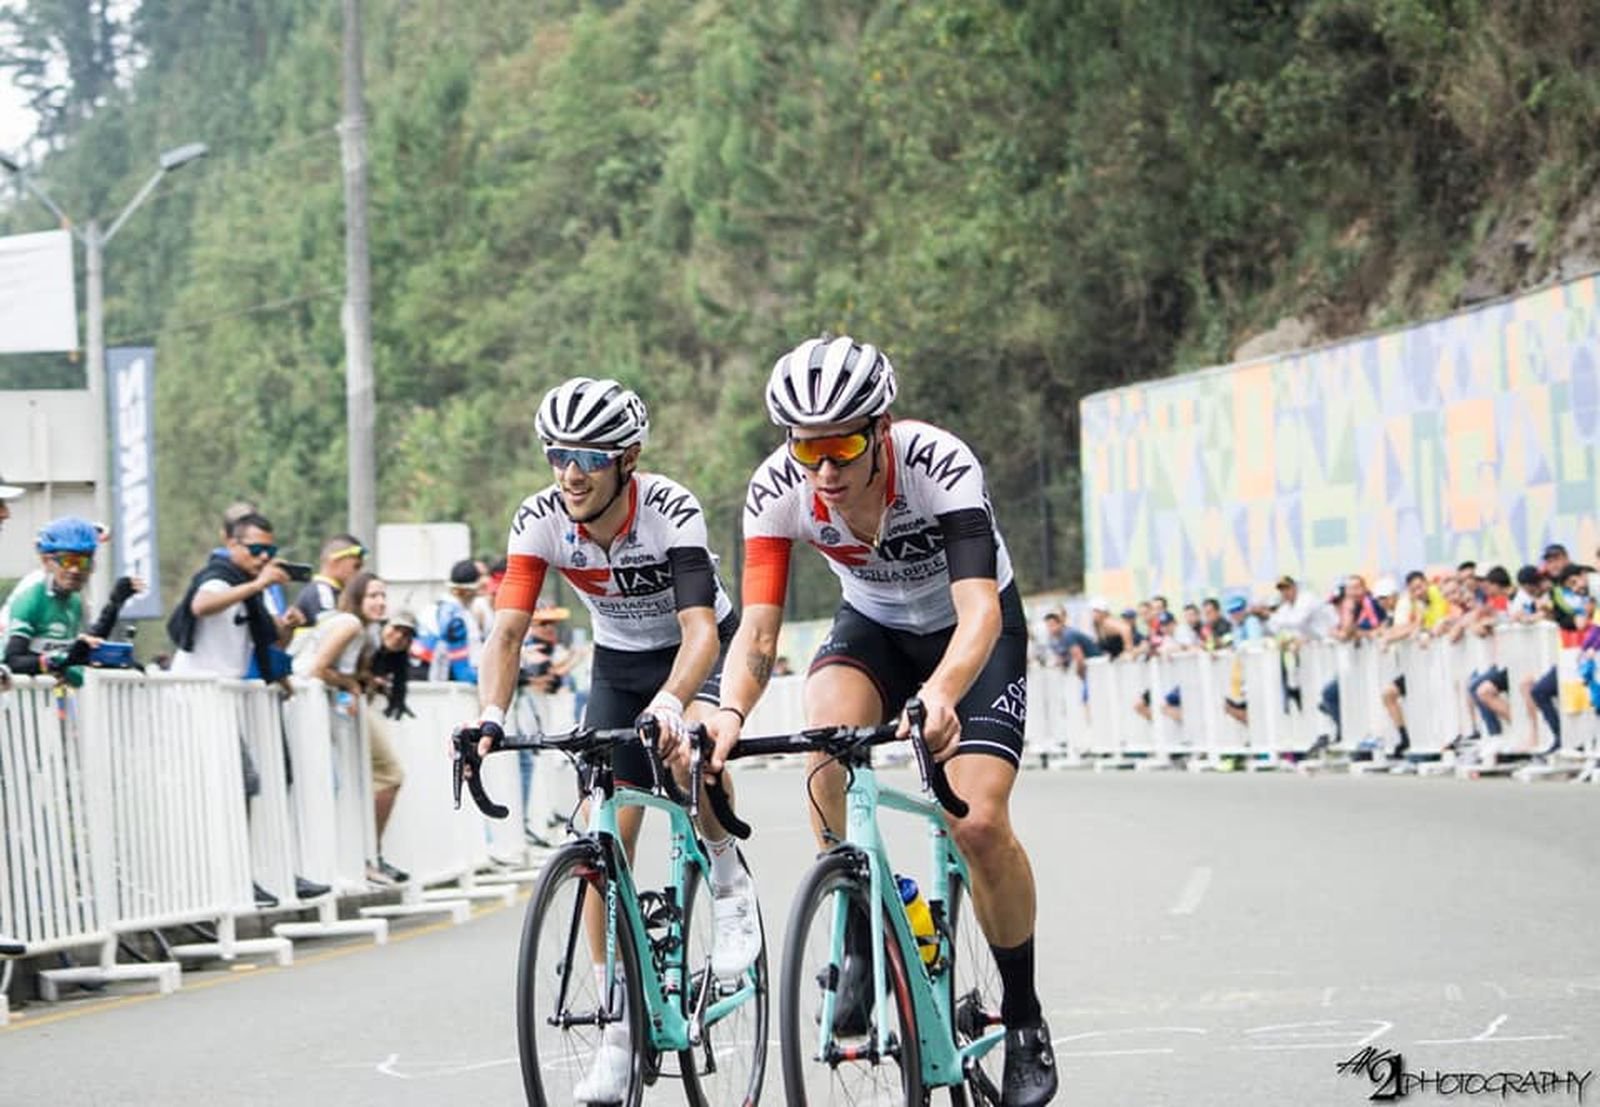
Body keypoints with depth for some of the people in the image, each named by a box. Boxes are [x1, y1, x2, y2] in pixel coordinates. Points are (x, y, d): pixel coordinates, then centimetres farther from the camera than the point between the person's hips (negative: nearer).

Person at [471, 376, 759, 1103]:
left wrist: (670, 702, -58)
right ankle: (622, 1027, 4)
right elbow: (507, 631, -26)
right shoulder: (540, 520, -20)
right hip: (619, 664, 4)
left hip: (700, 654, -4)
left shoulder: (670, 510, -30)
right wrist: (490, 717, -43)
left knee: (691, 752, -37)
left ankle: (728, 878, -7)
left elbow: (700, 630, -40)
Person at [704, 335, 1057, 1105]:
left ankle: (1024, 1019, 2)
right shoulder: (777, 490, -25)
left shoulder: (940, 465, -35)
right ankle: (860, 946, -16)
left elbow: (979, 609, -45)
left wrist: (942, 693, -64)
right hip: (874, 628, 3)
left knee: (980, 824, -20)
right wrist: (731, 712, -49)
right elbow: (757, 626, -29)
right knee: (826, 734, -32)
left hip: (974, 635, -3)